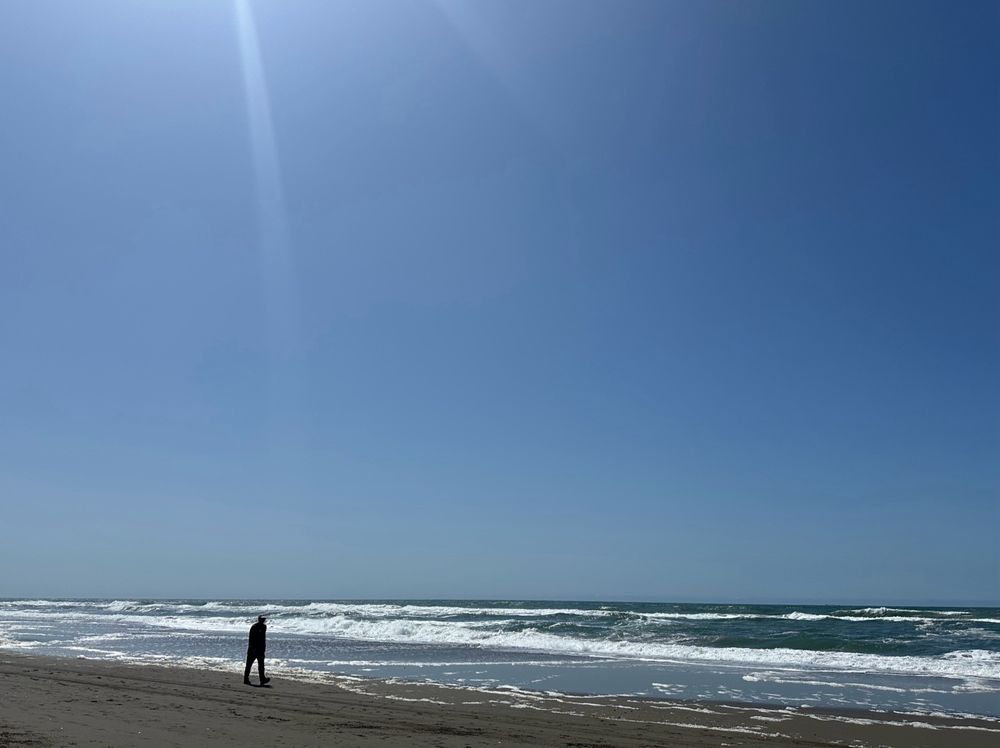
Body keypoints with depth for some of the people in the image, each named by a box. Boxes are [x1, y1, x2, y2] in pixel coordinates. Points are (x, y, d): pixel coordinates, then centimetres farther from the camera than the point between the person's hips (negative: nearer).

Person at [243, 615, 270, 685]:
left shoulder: (264, 627, 12)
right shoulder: (254, 627, -11)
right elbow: (251, 639, -16)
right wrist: (253, 648, -22)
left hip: (260, 648, 6)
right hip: (253, 648, -6)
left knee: (261, 664, -4)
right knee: (249, 664, 4)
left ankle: (262, 679, -10)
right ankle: (246, 679, 13)